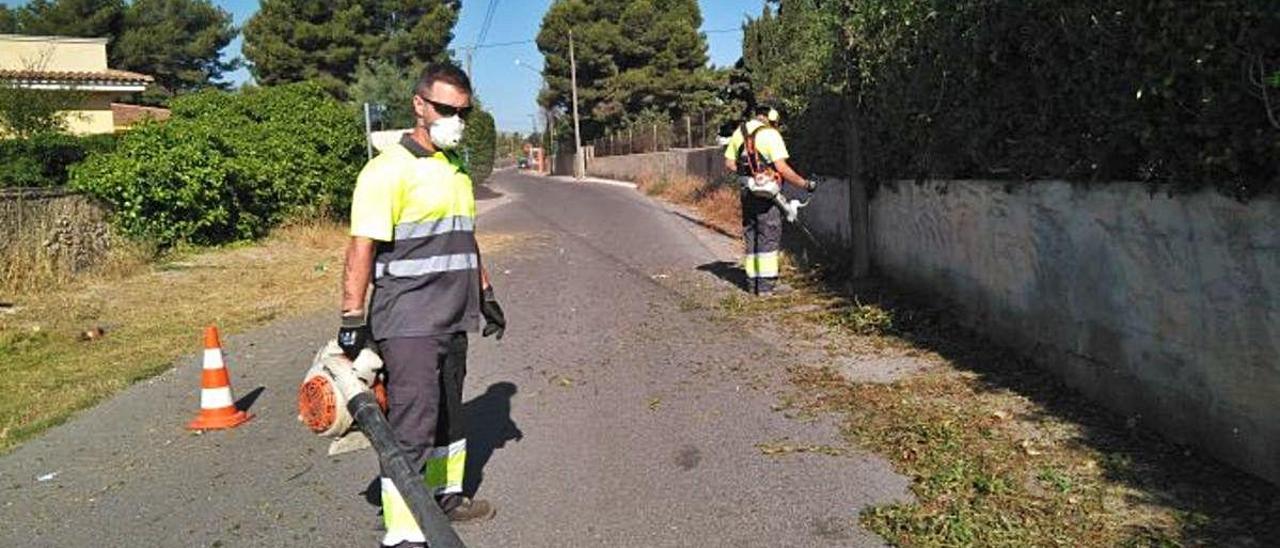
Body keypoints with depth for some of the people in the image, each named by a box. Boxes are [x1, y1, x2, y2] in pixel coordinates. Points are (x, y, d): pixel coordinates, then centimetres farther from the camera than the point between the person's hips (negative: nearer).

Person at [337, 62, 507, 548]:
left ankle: (445, 494, 36)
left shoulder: (456, 169, 14)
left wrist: (485, 295, 23)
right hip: (407, 323, -8)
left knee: (447, 412, 19)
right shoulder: (388, 169, -12)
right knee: (412, 423, -10)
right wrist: (352, 320, -20)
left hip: (453, 320, 8)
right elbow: (362, 248, -17)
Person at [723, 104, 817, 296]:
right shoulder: (771, 134, -10)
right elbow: (782, 168, -16)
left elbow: (729, 163, 11)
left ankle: (752, 281, 18)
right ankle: (766, 284, 0)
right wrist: (806, 184, -8)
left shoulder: (739, 132, 8)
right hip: (767, 192, -6)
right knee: (769, 236, 1)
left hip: (747, 191, 6)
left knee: (750, 235, 14)